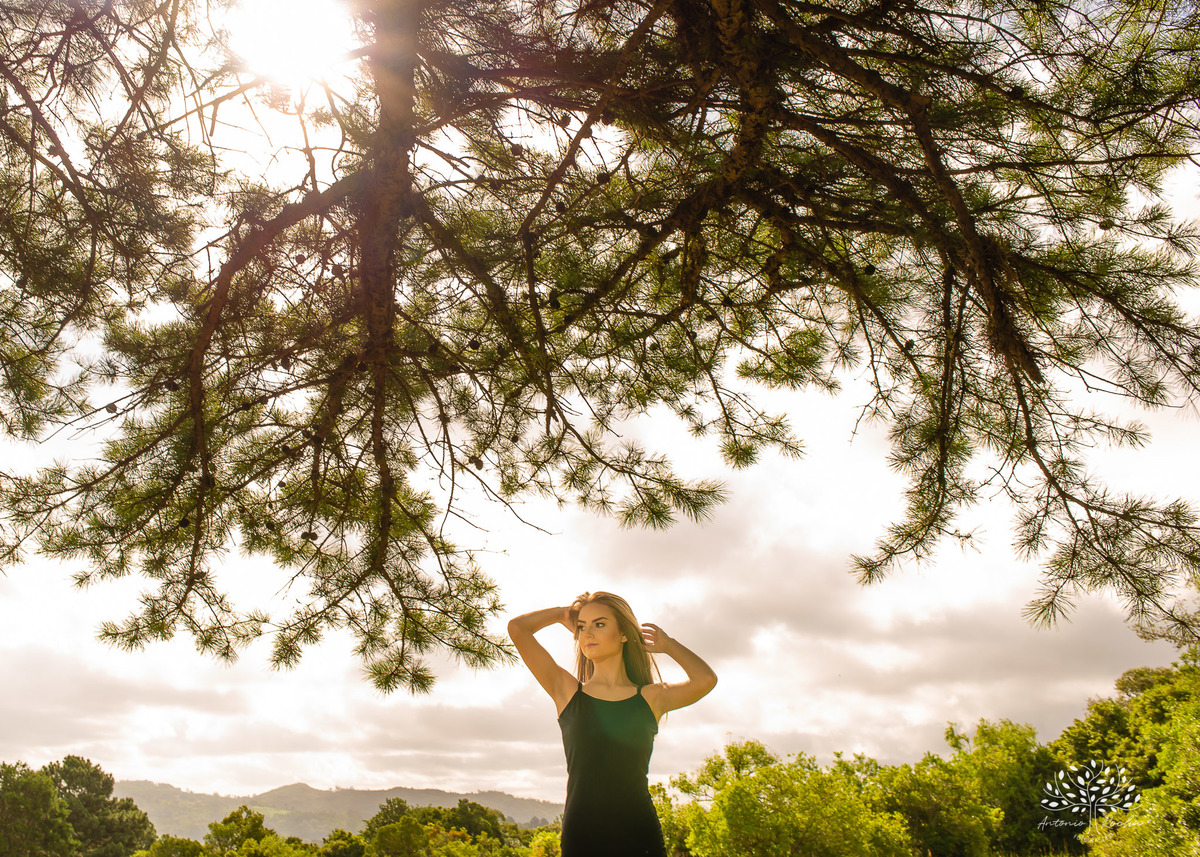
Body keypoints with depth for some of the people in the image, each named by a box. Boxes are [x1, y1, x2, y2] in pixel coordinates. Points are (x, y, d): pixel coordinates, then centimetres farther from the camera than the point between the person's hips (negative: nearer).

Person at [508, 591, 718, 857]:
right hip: (581, 834, 0)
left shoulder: (651, 697, 9)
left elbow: (705, 680, -8)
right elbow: (517, 628, 0)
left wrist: (667, 644, 8)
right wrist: (563, 614, 15)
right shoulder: (567, 691, 7)